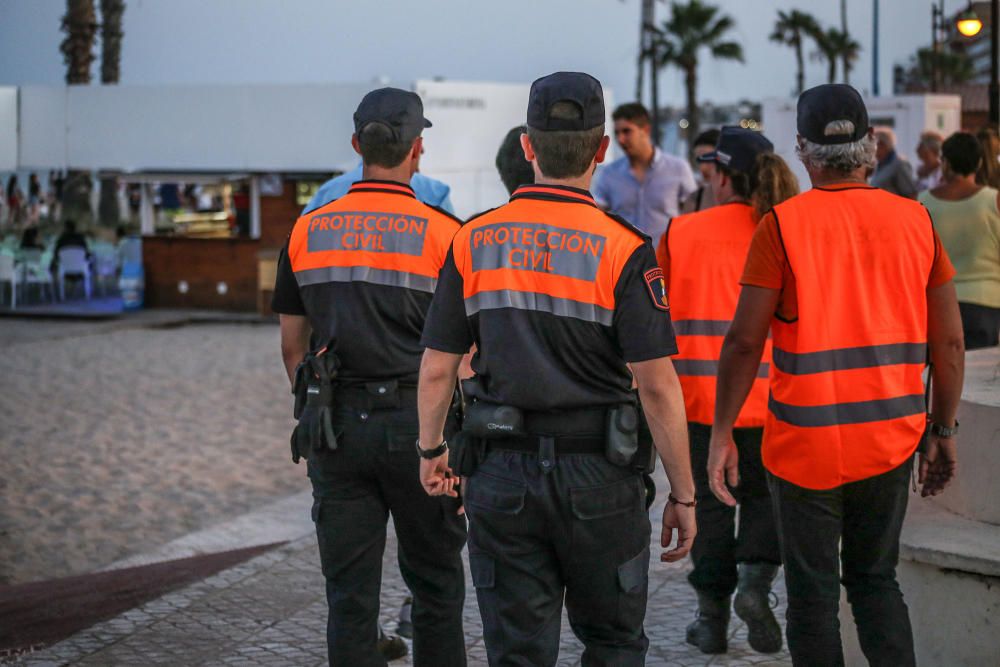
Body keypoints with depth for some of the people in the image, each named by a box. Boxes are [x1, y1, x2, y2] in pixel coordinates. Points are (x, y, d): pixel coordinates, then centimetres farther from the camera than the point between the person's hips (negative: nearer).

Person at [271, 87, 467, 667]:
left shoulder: (308, 231, 3)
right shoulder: (442, 233, -7)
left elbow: (292, 345, 9)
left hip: (337, 424, 3)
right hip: (417, 420, -2)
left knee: (350, 591, 6)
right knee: (435, 582, 12)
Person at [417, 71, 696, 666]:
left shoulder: (473, 242, -1)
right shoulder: (623, 249, -10)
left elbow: (437, 369, 2)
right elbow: (657, 385, -12)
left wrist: (432, 450, 19)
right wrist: (683, 494, -4)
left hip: (501, 477, 2)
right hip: (598, 476, -2)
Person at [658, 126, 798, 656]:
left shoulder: (681, 232, -4)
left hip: (699, 391, -1)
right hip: (768, 392, 1)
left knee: (709, 500, 10)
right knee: (761, 493, 17)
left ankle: (712, 613, 12)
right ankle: (755, 578, -5)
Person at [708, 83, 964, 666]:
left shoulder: (783, 225, -10)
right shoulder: (915, 220, 0)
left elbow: (745, 341, -11)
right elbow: (949, 341, 3)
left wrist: (722, 433, -2)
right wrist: (943, 431, 13)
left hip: (806, 442, -3)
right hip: (890, 440, 3)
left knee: (813, 591, 8)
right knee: (876, 579, 18)